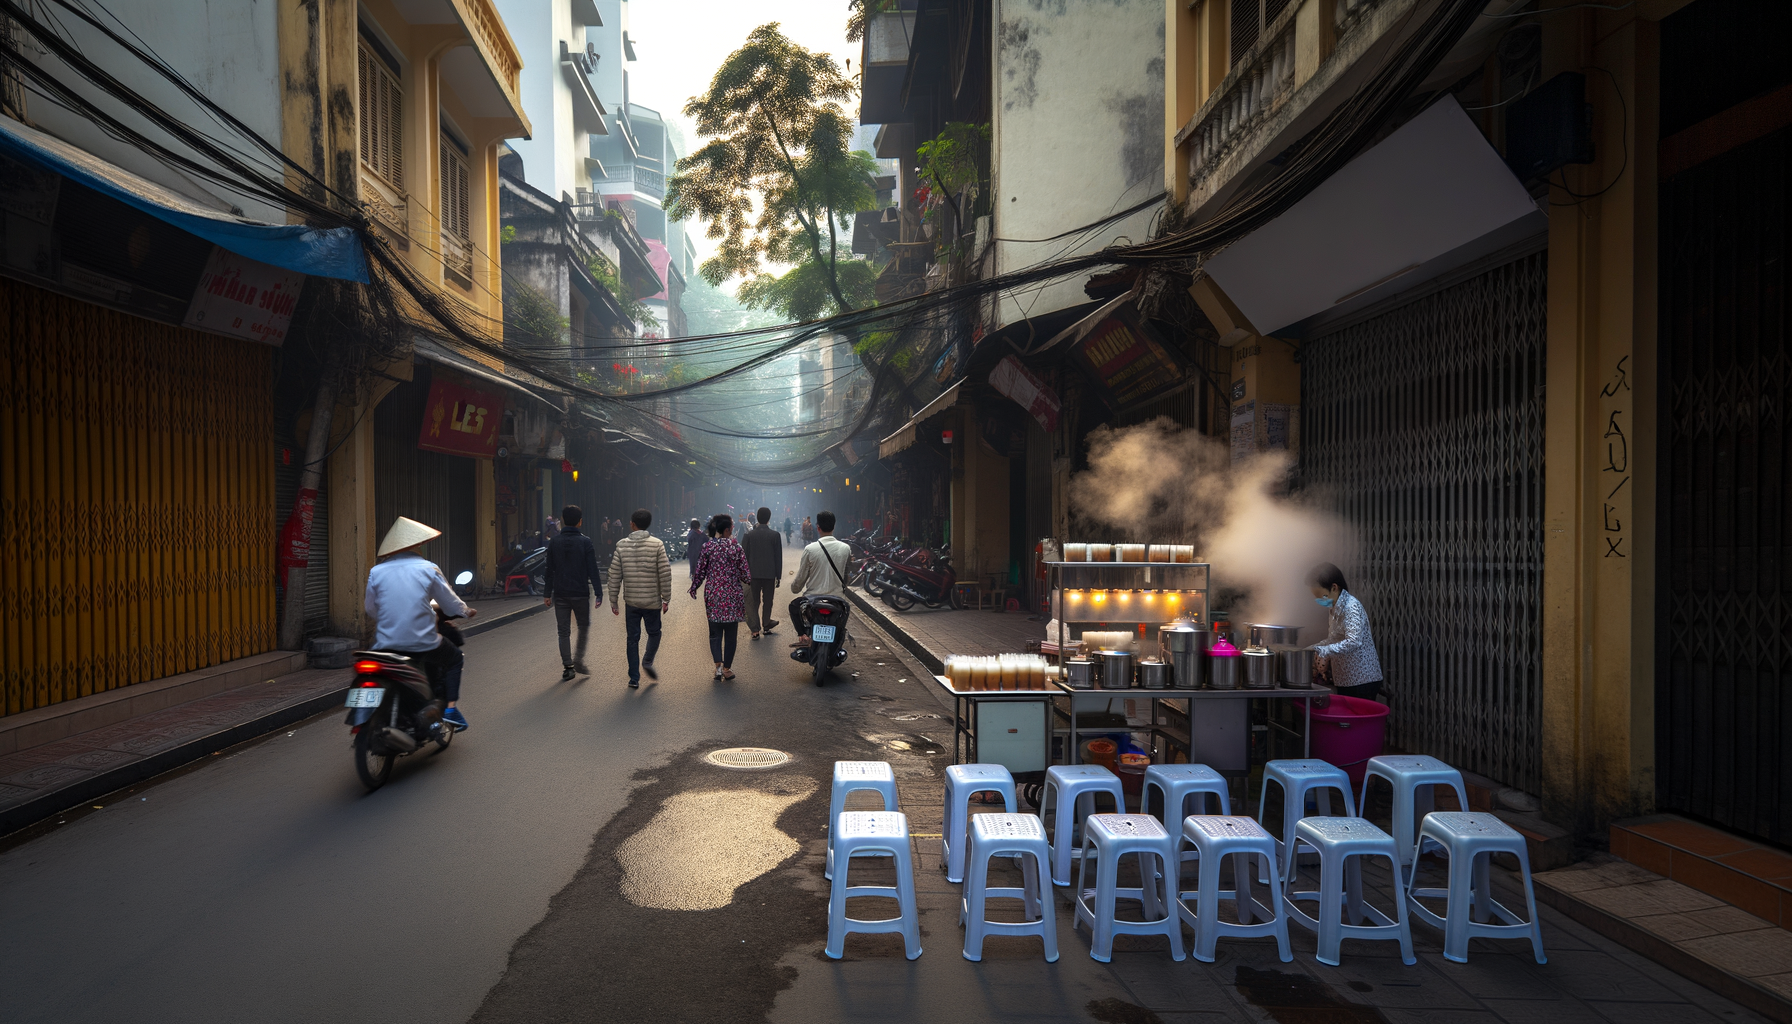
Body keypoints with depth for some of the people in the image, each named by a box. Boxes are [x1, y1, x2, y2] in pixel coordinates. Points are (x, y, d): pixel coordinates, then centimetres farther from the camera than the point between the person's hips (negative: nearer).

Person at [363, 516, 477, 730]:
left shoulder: (376, 572, 4)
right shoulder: (428, 568, -3)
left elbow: (371, 610, 12)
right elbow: (450, 603, 3)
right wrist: (466, 612, 25)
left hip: (385, 644, 3)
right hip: (422, 642, -3)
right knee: (454, 658, 24)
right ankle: (449, 707, 10)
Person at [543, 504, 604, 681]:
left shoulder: (554, 543, 2)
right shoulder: (585, 542, -7)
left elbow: (550, 571, 5)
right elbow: (593, 570, -10)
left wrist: (548, 594, 12)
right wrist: (599, 593, -7)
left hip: (560, 594, 2)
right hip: (581, 594, -2)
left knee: (564, 631, 7)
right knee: (584, 626, 15)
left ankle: (568, 666, 4)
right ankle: (578, 660, 4)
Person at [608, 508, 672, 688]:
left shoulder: (622, 545, -2)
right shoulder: (657, 544, -8)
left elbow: (615, 575, -1)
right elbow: (665, 574, -8)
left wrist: (614, 601, 8)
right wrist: (666, 598, 1)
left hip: (631, 601, 2)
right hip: (652, 600, -2)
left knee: (633, 639, 9)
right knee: (654, 633, 18)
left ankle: (634, 678, 10)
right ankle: (648, 661, -4)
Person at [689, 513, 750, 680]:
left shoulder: (708, 547, -5)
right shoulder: (736, 547, -8)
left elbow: (700, 570, 0)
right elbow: (744, 573, -5)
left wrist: (694, 587, 16)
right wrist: (745, 580, 18)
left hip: (713, 594, 1)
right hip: (733, 595, -1)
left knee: (715, 632, 11)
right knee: (731, 633, 10)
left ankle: (718, 666, -2)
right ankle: (727, 668, 14)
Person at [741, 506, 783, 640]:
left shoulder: (749, 535, -3)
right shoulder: (775, 535, -3)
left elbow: (743, 555, 0)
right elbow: (778, 557, -1)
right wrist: (778, 576, 6)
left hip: (753, 573, 0)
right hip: (770, 574, 0)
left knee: (753, 602, 3)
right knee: (767, 601, 15)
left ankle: (755, 630, -3)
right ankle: (766, 625, 24)